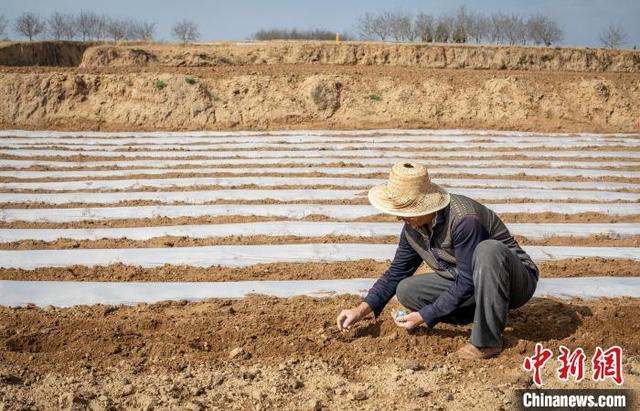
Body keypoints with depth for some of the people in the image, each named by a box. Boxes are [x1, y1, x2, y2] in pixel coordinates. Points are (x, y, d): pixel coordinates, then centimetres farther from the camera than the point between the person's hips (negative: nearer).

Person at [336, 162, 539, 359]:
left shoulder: (463, 220, -31)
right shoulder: (413, 227, -6)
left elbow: (467, 284, -28)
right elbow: (396, 272, 6)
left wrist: (425, 316, -22)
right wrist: (362, 310, -3)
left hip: (515, 281, -7)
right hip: (466, 283, 7)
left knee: (488, 250, -39)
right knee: (406, 290, -8)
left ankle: (488, 340, -26)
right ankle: (484, 314, 0)